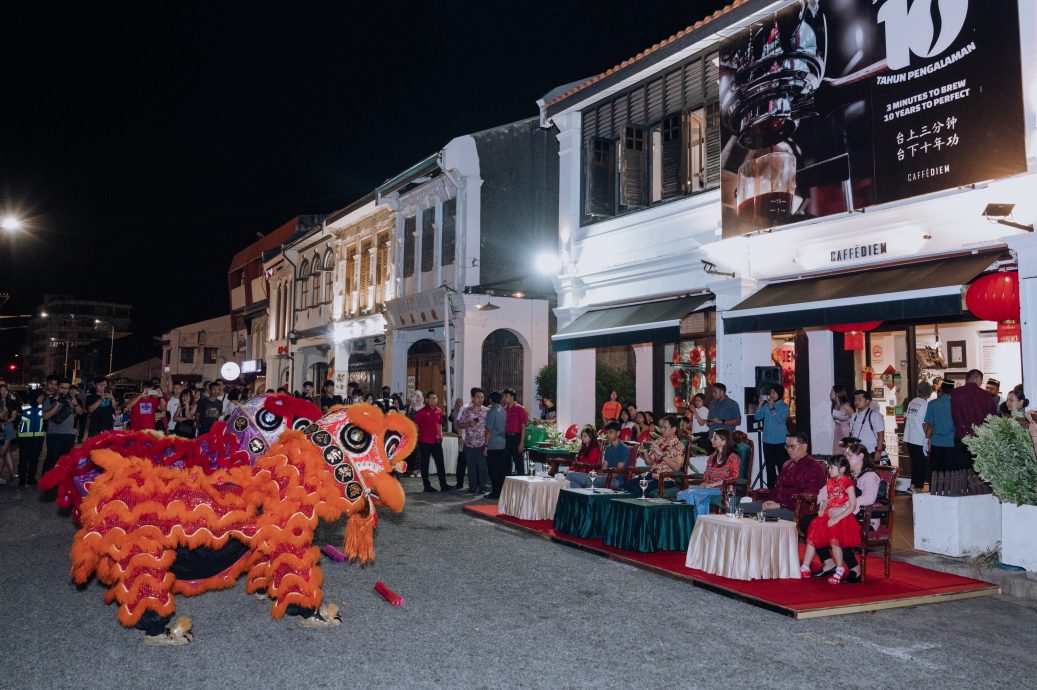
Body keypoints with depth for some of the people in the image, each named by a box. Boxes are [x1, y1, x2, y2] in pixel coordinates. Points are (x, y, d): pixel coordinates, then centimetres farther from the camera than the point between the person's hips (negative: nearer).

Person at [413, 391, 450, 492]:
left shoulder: (439, 411, 9)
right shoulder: (422, 411, -9)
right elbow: (415, 424, -7)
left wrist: (440, 434, 13)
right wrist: (417, 435, -8)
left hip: (436, 441, 6)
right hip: (424, 441, -5)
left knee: (440, 462, 7)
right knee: (425, 464, 4)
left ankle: (443, 485, 13)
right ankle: (427, 486, 10)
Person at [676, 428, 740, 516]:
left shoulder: (733, 457, 1)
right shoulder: (712, 457, 23)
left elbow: (734, 477, -6)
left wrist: (714, 484, -12)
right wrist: (704, 483, 0)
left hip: (723, 488, -6)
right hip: (708, 487, 6)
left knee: (693, 494, -31)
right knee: (683, 493, -25)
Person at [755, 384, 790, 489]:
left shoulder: (784, 407, -3)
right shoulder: (766, 405, 7)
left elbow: (781, 419, -18)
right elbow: (757, 417, 2)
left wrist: (772, 408, -17)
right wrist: (760, 405, -8)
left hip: (780, 441, -4)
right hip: (768, 441, 4)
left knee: (782, 465, -3)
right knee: (769, 465, 11)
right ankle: (770, 487, 20)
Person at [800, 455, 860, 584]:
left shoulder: (848, 483, -11)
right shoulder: (830, 482, 12)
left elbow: (852, 506, -15)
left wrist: (837, 519, -20)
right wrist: (822, 509, -1)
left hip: (842, 518, -8)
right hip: (828, 515, 8)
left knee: (834, 539, -26)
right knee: (811, 536, -1)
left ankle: (840, 570, -4)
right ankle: (805, 568, 8)